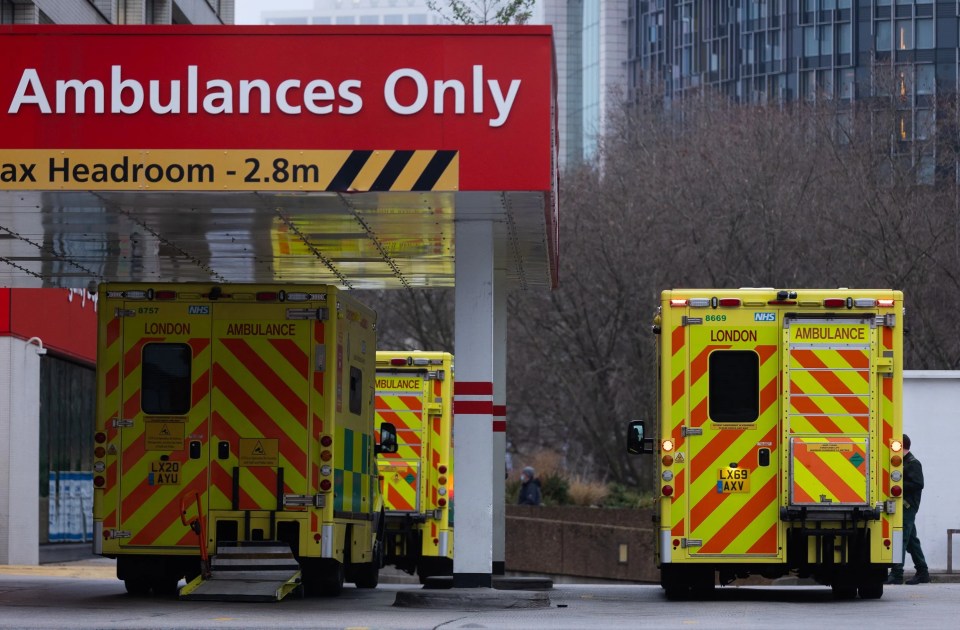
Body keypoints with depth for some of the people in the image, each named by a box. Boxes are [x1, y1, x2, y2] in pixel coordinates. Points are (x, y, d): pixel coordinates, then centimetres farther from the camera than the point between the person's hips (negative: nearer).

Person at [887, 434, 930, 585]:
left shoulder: (913, 463, -9)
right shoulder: (902, 462, 20)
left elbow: (918, 484, -18)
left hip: (908, 506, -10)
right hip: (903, 506, 10)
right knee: (911, 540, 12)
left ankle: (896, 574, -17)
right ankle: (922, 572, 18)